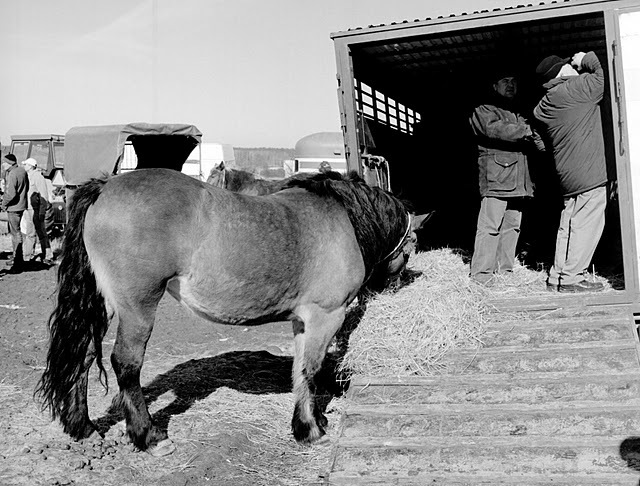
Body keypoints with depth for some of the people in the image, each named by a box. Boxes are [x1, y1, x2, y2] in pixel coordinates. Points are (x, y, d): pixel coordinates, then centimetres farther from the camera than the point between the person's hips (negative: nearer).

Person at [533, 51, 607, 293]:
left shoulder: (544, 105, 12)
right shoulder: (575, 88, -11)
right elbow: (605, 76, -6)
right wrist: (587, 60, 9)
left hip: (568, 173, 9)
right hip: (589, 172, -8)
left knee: (569, 225, 13)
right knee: (587, 225, -5)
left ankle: (557, 276, 16)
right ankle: (572, 277, -4)